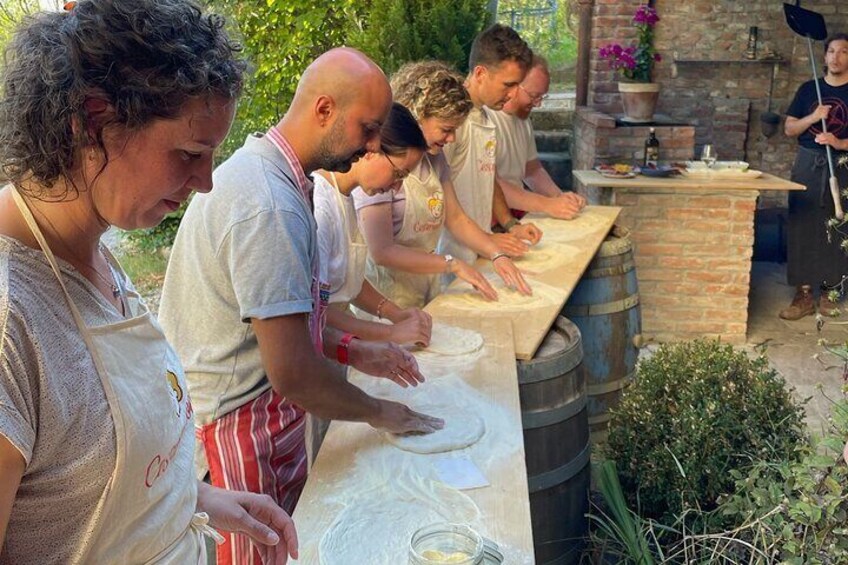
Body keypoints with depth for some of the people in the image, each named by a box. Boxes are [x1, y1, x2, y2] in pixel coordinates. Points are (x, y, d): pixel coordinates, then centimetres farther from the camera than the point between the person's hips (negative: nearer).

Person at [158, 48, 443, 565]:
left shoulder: (257, 170, 7)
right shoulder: (270, 206, -26)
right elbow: (293, 372, -27)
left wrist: (350, 350, 10)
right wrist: (380, 413, -10)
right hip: (242, 434, -9)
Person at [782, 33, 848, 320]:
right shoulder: (808, 89, 9)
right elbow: (789, 128, 7)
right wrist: (814, 116, -9)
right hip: (807, 164, 2)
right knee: (802, 228, -2)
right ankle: (804, 294, 3)